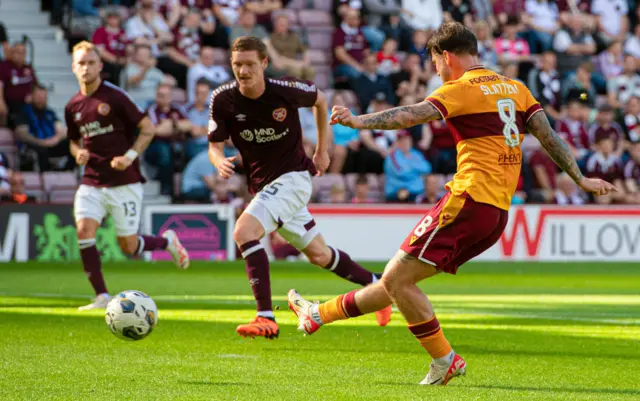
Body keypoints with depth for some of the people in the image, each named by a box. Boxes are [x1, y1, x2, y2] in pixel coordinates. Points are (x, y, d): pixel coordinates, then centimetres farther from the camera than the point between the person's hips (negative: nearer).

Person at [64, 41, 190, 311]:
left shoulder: (115, 97, -9)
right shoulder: (73, 107, 6)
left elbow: (148, 129, -4)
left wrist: (130, 156, -16)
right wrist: (79, 153, -2)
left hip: (124, 182, -4)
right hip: (92, 182, 4)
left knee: (128, 247, -1)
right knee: (84, 230, -18)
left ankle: (167, 241, 31)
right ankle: (101, 296, -10)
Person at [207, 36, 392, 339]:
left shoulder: (286, 91, -15)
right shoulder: (223, 100, -8)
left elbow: (320, 100, 6)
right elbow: (215, 145, -2)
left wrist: (322, 151, 10)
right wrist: (220, 162, -27)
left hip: (292, 176, -5)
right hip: (262, 185, 5)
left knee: (244, 231, -27)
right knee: (318, 255, 15)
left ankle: (266, 318, -29)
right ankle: (374, 285, 39)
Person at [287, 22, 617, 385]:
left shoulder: (461, 89, -6)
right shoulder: (516, 89, 16)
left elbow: (413, 115, -20)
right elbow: (549, 136, 12)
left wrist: (360, 121, -25)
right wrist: (581, 179, 17)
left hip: (470, 200, -9)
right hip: (499, 215, 9)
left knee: (397, 279, -4)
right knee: (399, 279, 14)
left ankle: (446, 361, -3)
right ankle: (320, 315, 25)